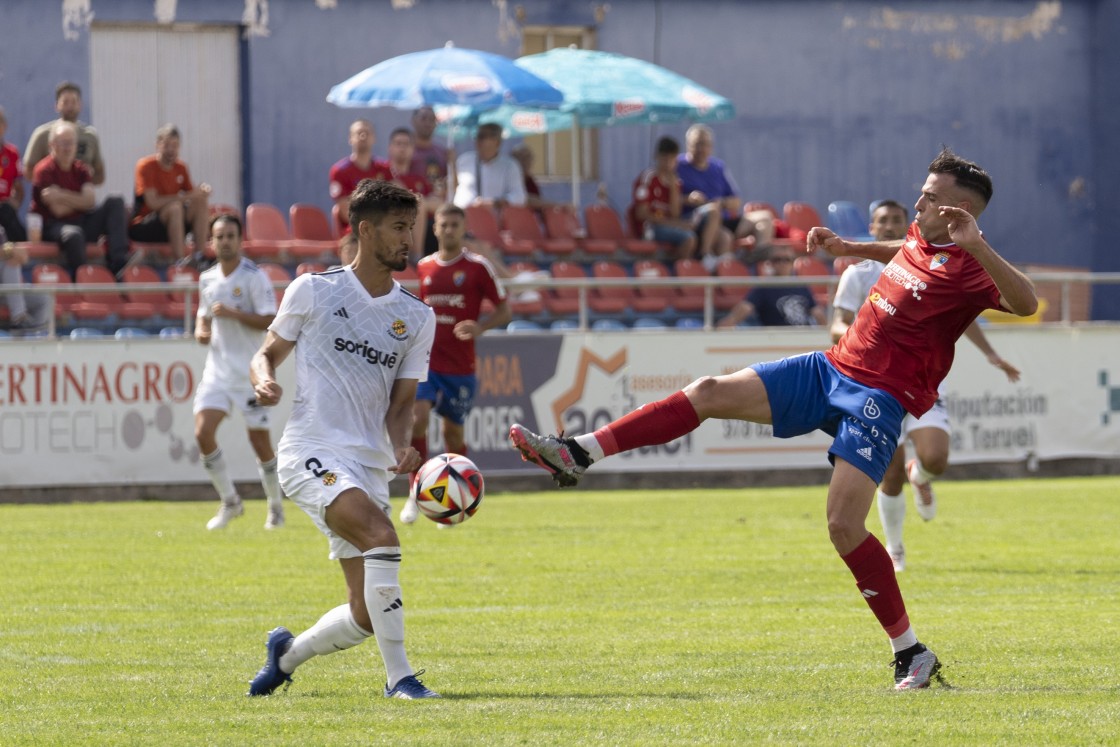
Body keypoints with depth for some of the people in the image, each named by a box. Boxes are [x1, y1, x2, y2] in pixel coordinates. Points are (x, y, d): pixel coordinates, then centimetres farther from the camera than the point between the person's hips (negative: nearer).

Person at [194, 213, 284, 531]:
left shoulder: (254, 277, -9)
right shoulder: (207, 279, 9)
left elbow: (268, 321, -15)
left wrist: (232, 313, -24)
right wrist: (201, 330, 1)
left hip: (250, 371, -5)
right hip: (217, 368, 5)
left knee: (259, 441, 0)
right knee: (203, 433, -10)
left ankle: (276, 507, 19)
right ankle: (229, 502, 5)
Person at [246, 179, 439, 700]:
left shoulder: (418, 317, 11)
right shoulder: (313, 291, 1)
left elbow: (401, 402, 12)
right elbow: (268, 352, 9)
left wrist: (401, 449, -8)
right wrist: (264, 379, -15)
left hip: (370, 465, 5)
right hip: (312, 454, -5)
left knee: (366, 616, 2)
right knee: (381, 533, -31)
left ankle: (288, 653, 31)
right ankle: (398, 676, -28)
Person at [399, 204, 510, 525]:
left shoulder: (477, 267, -2)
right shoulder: (423, 267, 8)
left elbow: (504, 311, 0)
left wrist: (480, 326, -17)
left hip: (460, 366, -1)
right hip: (426, 361, 1)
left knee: (453, 431, 8)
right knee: (418, 417, -18)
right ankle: (416, 495, -9)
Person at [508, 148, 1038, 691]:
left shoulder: (966, 267, -16)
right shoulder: (918, 239, 9)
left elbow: (1024, 302, -36)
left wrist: (976, 244, -44)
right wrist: (846, 248, 31)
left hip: (877, 400, -8)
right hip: (832, 368, 8)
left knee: (844, 525, -19)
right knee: (710, 392, -1)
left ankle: (911, 654, -6)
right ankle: (578, 455, 1)